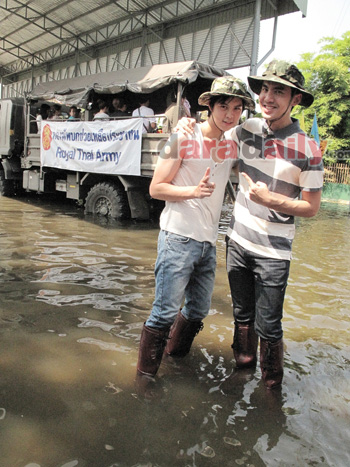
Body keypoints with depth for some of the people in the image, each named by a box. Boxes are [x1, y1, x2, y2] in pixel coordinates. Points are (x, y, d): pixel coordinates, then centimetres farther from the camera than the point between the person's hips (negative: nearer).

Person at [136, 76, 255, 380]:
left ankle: (176, 354, 42)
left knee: (198, 310, 17)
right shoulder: (184, 138, -6)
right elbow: (156, 188, -6)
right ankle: (146, 375, 14)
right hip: (178, 238, -6)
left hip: (208, 241, 7)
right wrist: (194, 190, -22)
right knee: (165, 311, -6)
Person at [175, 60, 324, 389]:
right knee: (242, 313, 20)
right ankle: (243, 361, 44)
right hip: (238, 241, 4)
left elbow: (311, 208, -7)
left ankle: (272, 385, 29)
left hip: (273, 252, -4)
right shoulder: (247, 130, 1)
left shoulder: (307, 149, -12)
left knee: (268, 325, 4)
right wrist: (189, 123, -1)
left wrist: (269, 198, -21)